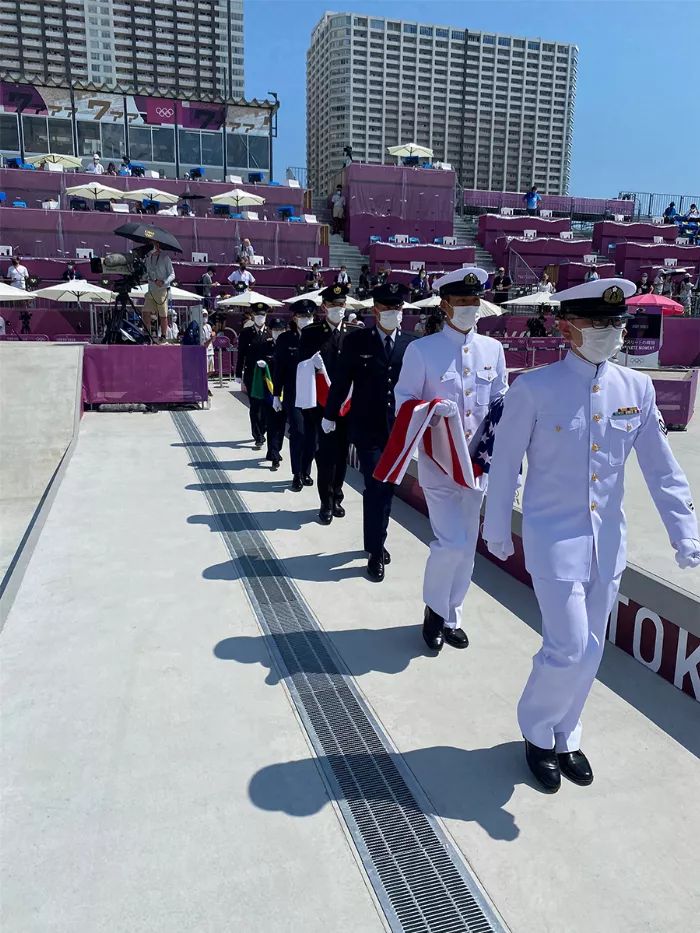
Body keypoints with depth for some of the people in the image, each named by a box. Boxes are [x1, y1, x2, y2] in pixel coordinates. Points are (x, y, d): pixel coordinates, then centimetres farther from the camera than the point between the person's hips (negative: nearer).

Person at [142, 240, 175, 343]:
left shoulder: (165, 257, -4)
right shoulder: (148, 257, 11)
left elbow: (172, 275, -5)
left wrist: (163, 282, -21)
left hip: (163, 290, -5)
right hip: (151, 290, 5)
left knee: (163, 315, 0)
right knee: (145, 312, -4)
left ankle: (163, 336, 9)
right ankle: (147, 334, 5)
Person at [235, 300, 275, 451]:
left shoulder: (271, 333, 2)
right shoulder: (246, 332, 3)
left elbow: (275, 353, -2)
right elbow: (241, 354, 4)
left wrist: (266, 361, -20)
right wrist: (239, 374, 2)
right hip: (251, 374, -1)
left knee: (266, 405, 10)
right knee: (255, 406, -2)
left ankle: (261, 431, 31)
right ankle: (258, 437, 1)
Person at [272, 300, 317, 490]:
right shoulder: (285, 339, -1)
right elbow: (279, 369, 1)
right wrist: (276, 395, 0)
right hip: (293, 394, -2)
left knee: (311, 434, 5)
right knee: (298, 431, -9)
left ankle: (306, 471, 21)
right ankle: (297, 475, 2)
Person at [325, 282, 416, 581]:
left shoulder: (411, 344, 2)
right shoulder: (356, 341, -3)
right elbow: (341, 381, 3)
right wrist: (330, 416, 8)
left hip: (398, 429, 3)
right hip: (367, 428, -3)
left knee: (386, 488, 13)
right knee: (375, 487, -7)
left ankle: (377, 541, 32)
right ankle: (376, 553, 5)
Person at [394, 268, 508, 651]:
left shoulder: (493, 349, 6)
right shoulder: (421, 350, -7)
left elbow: (501, 400, 12)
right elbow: (402, 400, -3)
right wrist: (432, 409, -22)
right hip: (438, 462, -5)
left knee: (467, 546, 11)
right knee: (450, 543, -11)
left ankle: (451, 616, 30)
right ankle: (435, 610, 17)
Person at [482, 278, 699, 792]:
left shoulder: (637, 388, -1)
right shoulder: (534, 388, -13)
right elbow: (505, 462, -5)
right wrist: (497, 529, 2)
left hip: (608, 542, 5)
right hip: (555, 539, -4)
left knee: (589, 652, 14)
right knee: (569, 650, -4)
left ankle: (566, 737, 38)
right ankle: (537, 733, 26)